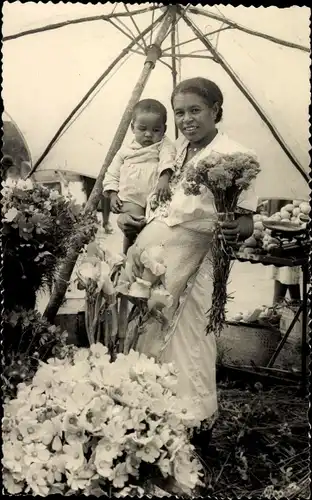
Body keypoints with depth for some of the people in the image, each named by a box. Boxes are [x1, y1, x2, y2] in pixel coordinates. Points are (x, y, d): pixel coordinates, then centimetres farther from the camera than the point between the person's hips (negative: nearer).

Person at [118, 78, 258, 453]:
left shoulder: (233, 155, -11)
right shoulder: (178, 150, 9)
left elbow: (246, 221, -12)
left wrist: (235, 230, -33)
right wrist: (136, 222, 8)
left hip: (190, 267, -6)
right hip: (152, 260, 7)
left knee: (186, 344, 3)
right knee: (155, 335, 14)